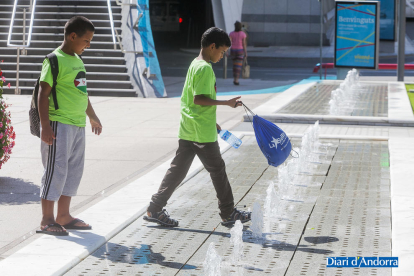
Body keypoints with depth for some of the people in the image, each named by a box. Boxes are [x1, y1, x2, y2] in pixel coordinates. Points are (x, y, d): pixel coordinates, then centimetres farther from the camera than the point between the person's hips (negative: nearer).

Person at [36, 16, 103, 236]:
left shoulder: (77, 60, 15)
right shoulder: (55, 60, -11)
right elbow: (43, 92, -15)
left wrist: (92, 116, 34)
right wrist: (45, 125, -21)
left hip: (78, 125, 9)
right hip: (59, 125, -9)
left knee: (74, 170, 12)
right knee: (56, 170, -6)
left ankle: (63, 216, 21)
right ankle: (47, 220, 1)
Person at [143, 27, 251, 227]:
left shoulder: (195, 65, 14)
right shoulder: (205, 68, -16)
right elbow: (199, 98, -24)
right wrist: (226, 103, -22)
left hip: (188, 131, 9)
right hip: (203, 134, -9)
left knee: (178, 170, 10)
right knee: (218, 170, 4)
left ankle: (155, 209, 9)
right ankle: (228, 213, 16)